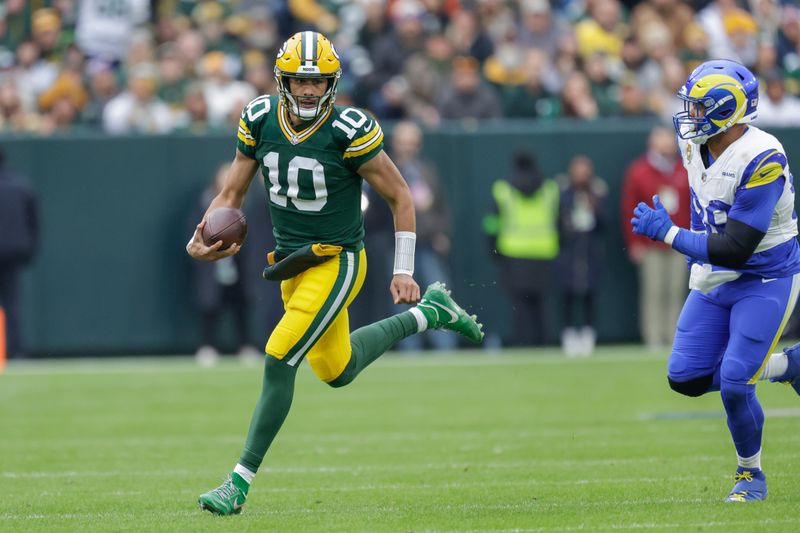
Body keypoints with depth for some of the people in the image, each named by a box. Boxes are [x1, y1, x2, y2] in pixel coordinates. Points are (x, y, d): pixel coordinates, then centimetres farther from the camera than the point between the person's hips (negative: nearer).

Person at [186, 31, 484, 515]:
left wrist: (404, 271, -11)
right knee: (336, 371, 21)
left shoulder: (350, 132, -20)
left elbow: (400, 197, -10)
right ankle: (428, 313, 42)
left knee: (279, 361, -17)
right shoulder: (260, 121, -5)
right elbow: (232, 194, 4)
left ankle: (241, 482, -8)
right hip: (293, 262, 7)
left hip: (337, 262, -7)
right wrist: (201, 239, -15)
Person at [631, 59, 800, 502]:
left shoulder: (762, 160, -28)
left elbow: (735, 250, -30)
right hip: (713, 280, 8)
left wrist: (668, 234, -30)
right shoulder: (697, 146, -4)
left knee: (734, 382, -15)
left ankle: (751, 474, 10)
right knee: (686, 378, 2)